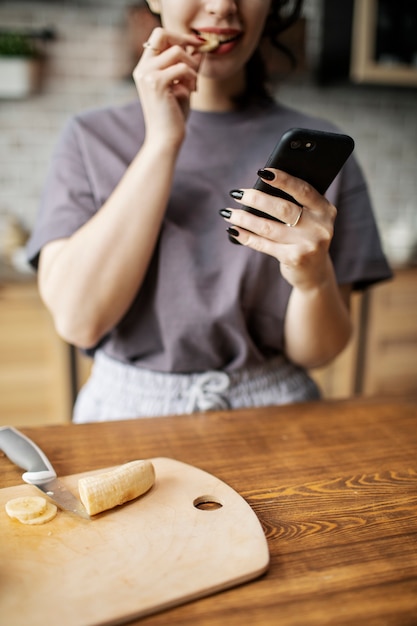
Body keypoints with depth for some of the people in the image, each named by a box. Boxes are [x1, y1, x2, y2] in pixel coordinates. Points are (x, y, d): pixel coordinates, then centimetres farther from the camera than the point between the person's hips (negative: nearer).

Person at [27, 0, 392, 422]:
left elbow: (314, 353, -1)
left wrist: (314, 277, -22)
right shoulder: (90, 138, 1)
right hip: (127, 410, 0)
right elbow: (77, 320, -14)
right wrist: (163, 141, -15)